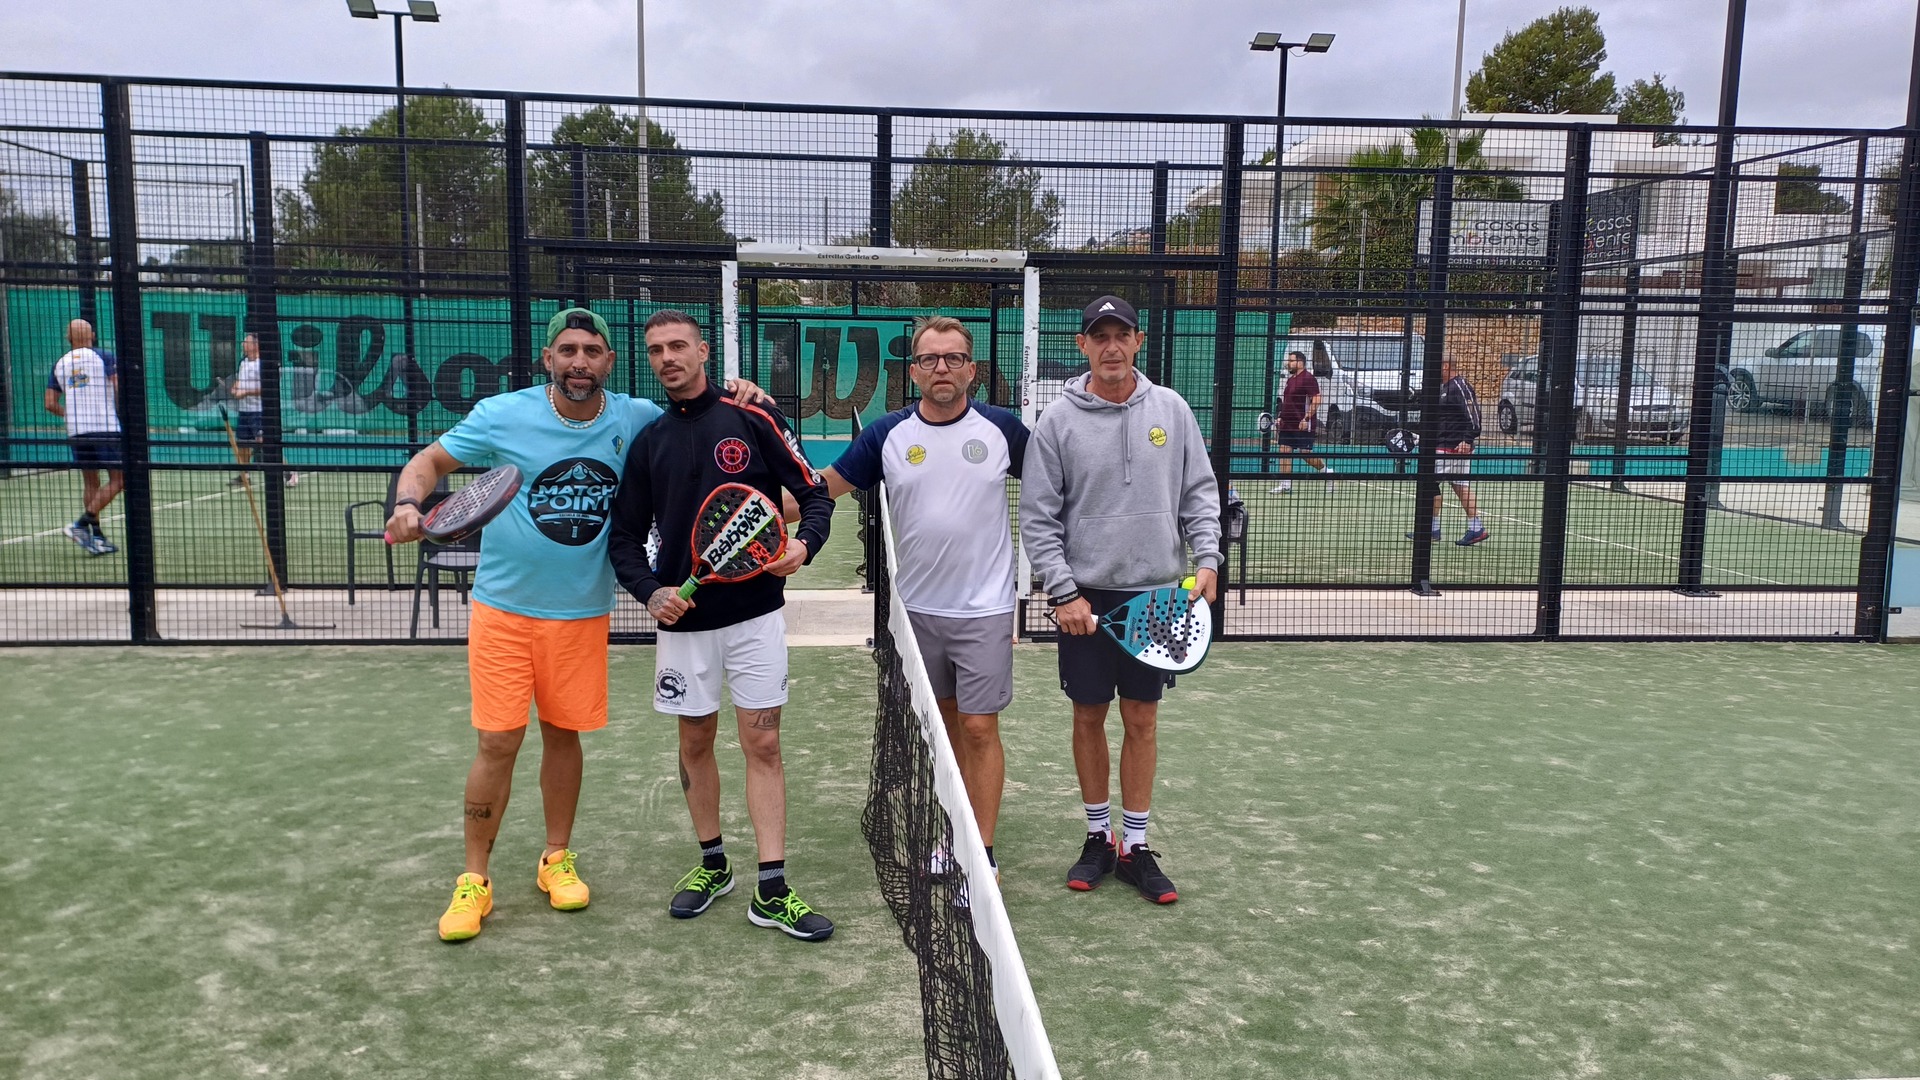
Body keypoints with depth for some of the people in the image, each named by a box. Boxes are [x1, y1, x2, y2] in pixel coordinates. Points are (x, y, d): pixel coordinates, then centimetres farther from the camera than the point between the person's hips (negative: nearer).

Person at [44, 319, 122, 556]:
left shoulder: (59, 365, 12)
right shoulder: (104, 357, 0)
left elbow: (51, 404, 9)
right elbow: (119, 389, -10)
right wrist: (122, 416, 4)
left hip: (76, 431, 5)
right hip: (107, 428, -5)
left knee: (90, 483, 12)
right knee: (117, 480, -1)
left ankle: (96, 537, 11)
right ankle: (81, 523, -14)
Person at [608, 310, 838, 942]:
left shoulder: (752, 420, -3)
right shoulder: (648, 442, 7)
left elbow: (814, 492, -1)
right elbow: (625, 537, 9)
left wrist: (804, 545, -20)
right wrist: (649, 590, -9)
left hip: (755, 611, -3)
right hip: (683, 616, 3)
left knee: (763, 744, -1)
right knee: (695, 742, 13)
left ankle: (770, 891, 4)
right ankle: (713, 865, 31)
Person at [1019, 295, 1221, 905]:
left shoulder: (1170, 410, 2)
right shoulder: (1059, 420, -4)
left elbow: (1199, 492, 7)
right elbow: (1038, 517, -4)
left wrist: (1206, 558, -6)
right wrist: (1064, 593, -10)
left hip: (1156, 593, 1)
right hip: (1085, 596, -1)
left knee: (1141, 719, 8)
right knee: (1089, 717, 8)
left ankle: (1135, 847, 19)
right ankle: (1098, 838, 25)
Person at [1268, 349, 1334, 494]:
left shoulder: (1308, 378, -11)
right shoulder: (1290, 379, 17)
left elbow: (1316, 400, -18)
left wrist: (1306, 418, -23)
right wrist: (1280, 417, 17)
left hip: (1303, 425, -9)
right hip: (1287, 424, 9)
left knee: (1305, 453, -6)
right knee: (1284, 450, 1)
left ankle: (1326, 470, 17)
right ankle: (1285, 484, 2)